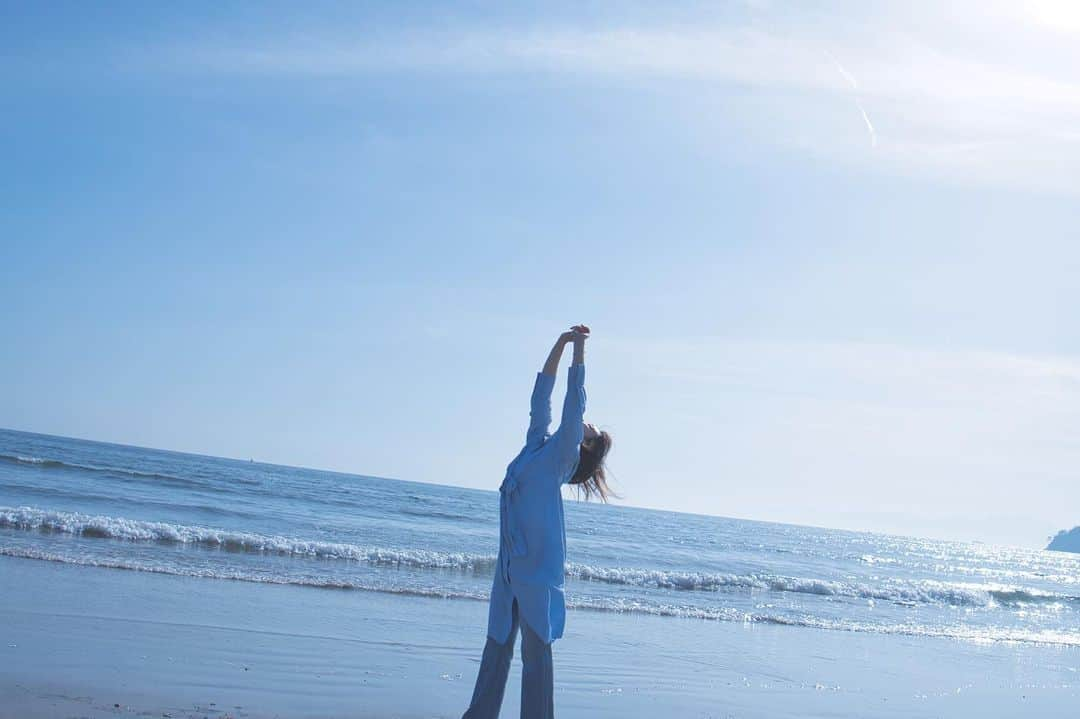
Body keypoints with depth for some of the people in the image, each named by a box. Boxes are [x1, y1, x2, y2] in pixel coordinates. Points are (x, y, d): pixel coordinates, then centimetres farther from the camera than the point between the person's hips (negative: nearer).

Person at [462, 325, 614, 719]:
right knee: (497, 646, 12)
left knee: (536, 651, -2)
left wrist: (579, 348, -3)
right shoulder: (537, 446, 18)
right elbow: (541, 397, 21)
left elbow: (573, 404, -7)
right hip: (510, 565, 7)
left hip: (538, 567, -7)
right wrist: (561, 343, 21)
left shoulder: (563, 455, 0)